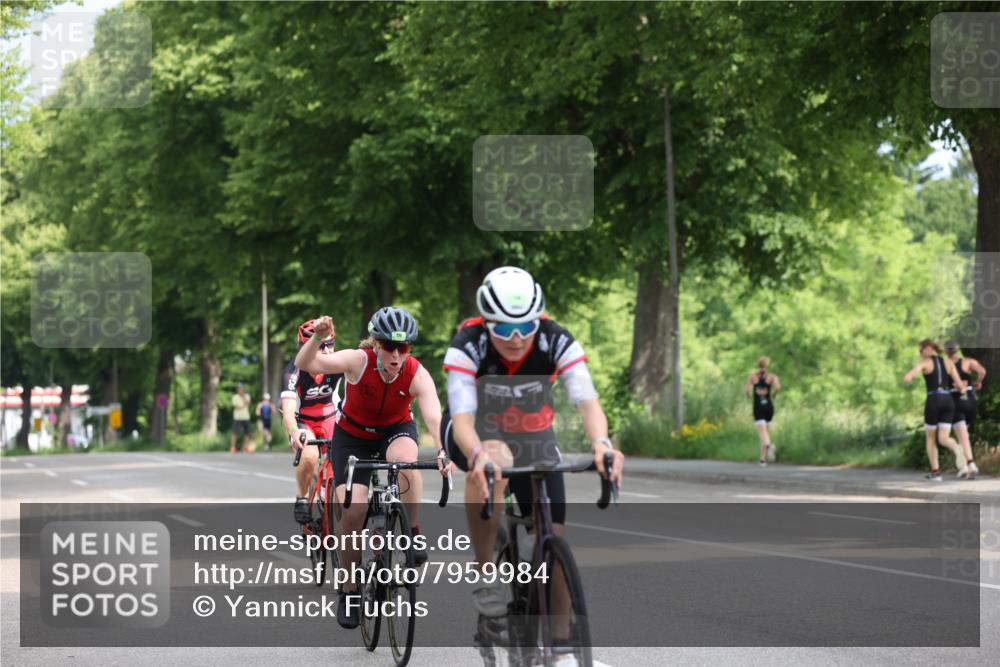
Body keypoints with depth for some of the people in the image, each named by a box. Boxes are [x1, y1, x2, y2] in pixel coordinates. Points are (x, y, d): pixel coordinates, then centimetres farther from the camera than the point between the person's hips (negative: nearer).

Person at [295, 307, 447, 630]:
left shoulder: (417, 375, -26)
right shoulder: (359, 361, -28)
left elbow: (434, 416, -41)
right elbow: (305, 364, -39)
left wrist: (442, 451, -60)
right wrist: (317, 337, -59)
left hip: (396, 430, 1)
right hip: (352, 436, -1)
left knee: (405, 458, -36)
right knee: (352, 509, -17)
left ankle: (413, 533, -15)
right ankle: (349, 590, 2)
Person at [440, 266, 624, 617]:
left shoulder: (556, 342, -26)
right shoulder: (468, 346, -30)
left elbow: (587, 401, -37)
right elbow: (462, 416, -40)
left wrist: (601, 443, -58)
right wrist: (478, 455, -61)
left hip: (532, 435, 3)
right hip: (477, 433, -3)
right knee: (494, 459, -39)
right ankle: (484, 572, -24)